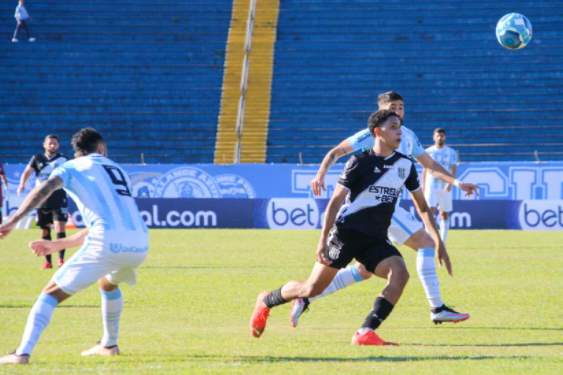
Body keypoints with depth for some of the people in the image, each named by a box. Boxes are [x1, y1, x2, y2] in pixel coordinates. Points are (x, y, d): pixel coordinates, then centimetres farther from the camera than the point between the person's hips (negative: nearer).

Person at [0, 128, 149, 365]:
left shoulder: (72, 167, 14)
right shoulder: (119, 173, 31)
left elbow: (45, 188, -7)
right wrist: (57, 245, 37)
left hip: (107, 245, -5)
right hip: (139, 245, 5)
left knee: (51, 293, 2)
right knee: (107, 282, 38)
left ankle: (22, 353, -12)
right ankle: (109, 345, 42)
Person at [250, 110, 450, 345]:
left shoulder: (405, 165, 5)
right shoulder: (360, 163, -8)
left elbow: (422, 206, 14)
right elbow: (336, 201, -9)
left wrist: (438, 242, 7)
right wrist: (323, 240, -17)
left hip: (376, 240, 4)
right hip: (346, 233, -4)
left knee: (400, 273, -25)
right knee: (313, 288, -3)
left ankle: (365, 334, -25)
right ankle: (266, 302, 27)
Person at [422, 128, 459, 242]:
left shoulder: (451, 152, 3)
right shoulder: (428, 151, 7)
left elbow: (454, 170, -4)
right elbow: (425, 170, 11)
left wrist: (450, 183, -20)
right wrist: (423, 186, 5)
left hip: (445, 187, 0)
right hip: (431, 186, 0)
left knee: (444, 214, 4)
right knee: (430, 211, -15)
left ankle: (442, 242, 11)